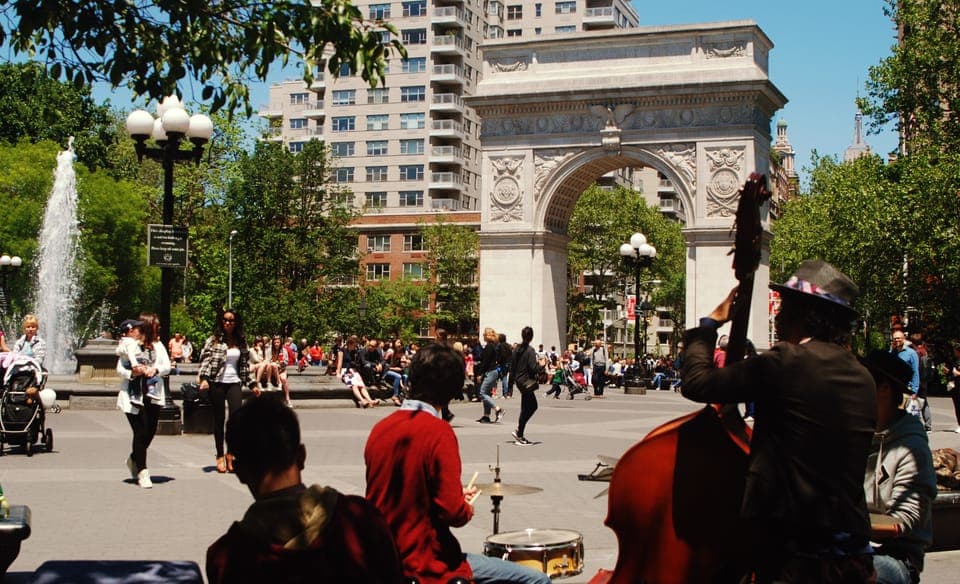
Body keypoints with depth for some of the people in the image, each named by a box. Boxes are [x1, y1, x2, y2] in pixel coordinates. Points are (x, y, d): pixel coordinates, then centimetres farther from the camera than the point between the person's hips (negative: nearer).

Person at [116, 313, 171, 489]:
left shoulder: (158, 345, 11)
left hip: (153, 395, 5)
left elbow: (167, 366, 5)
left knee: (150, 432, 7)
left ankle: (134, 459, 35)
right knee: (141, 433, -7)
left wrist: (156, 370, -15)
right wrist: (132, 373, -24)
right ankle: (142, 472, 2)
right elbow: (120, 369, -6)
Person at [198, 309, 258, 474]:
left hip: (234, 383, 2)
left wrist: (252, 384, 14)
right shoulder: (214, 340, 1)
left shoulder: (241, 342, 11)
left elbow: (245, 364, 17)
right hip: (217, 383, -2)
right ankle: (220, 456, 14)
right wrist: (204, 378, -20)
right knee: (219, 419, 5)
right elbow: (205, 359, -5)